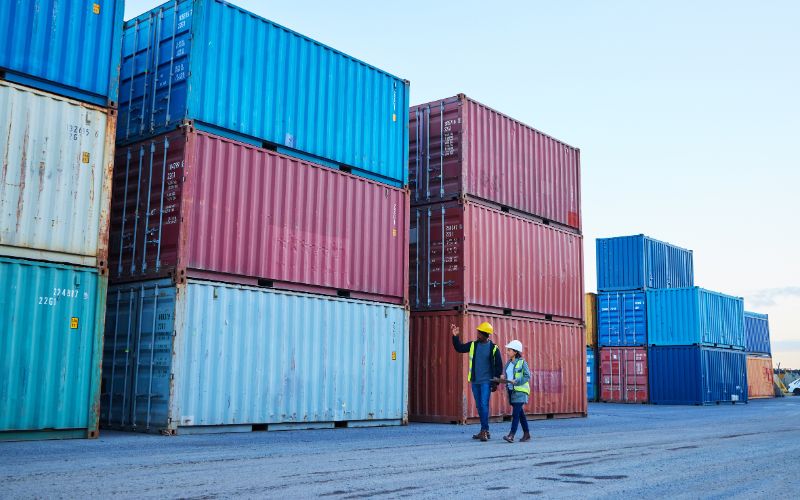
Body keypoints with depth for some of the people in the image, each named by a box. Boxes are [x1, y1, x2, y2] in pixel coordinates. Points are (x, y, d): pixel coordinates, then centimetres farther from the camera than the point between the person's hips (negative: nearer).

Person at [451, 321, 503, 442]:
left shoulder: (493, 348, -4)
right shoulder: (473, 345, 7)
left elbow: (499, 366, 0)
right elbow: (459, 348, 15)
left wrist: (496, 382, -2)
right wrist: (455, 336, 2)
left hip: (486, 382, -5)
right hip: (475, 381, 5)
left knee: (484, 405, -14)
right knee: (479, 406, 9)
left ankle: (484, 431, -12)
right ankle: (485, 431, 17)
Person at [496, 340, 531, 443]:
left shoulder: (522, 362, -8)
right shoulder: (509, 363, 12)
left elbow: (527, 376, -14)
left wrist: (515, 381, -21)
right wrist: (504, 381, -1)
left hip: (520, 391, -7)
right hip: (511, 390, 7)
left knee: (515, 413, -12)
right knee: (520, 413, 12)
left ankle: (511, 435, -16)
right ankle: (526, 434, 21)